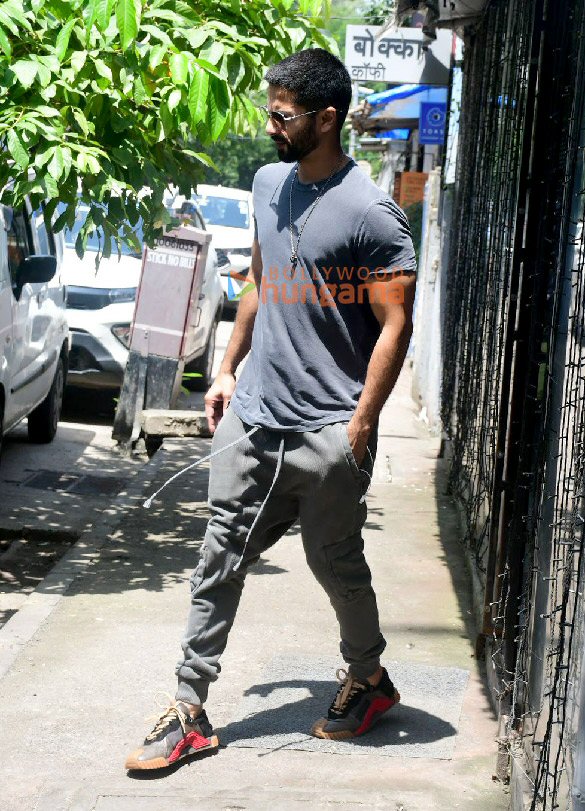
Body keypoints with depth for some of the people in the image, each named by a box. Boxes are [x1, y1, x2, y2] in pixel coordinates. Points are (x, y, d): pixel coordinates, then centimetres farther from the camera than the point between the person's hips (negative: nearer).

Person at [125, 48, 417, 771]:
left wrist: (360, 427, -17)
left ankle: (368, 680, 35)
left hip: (327, 433, -6)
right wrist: (227, 370, 17)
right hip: (252, 415, 6)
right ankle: (189, 711, 13)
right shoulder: (268, 184, 8)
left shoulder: (370, 213, -15)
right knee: (220, 561, 6)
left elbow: (395, 325, -15)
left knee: (336, 565, 10)